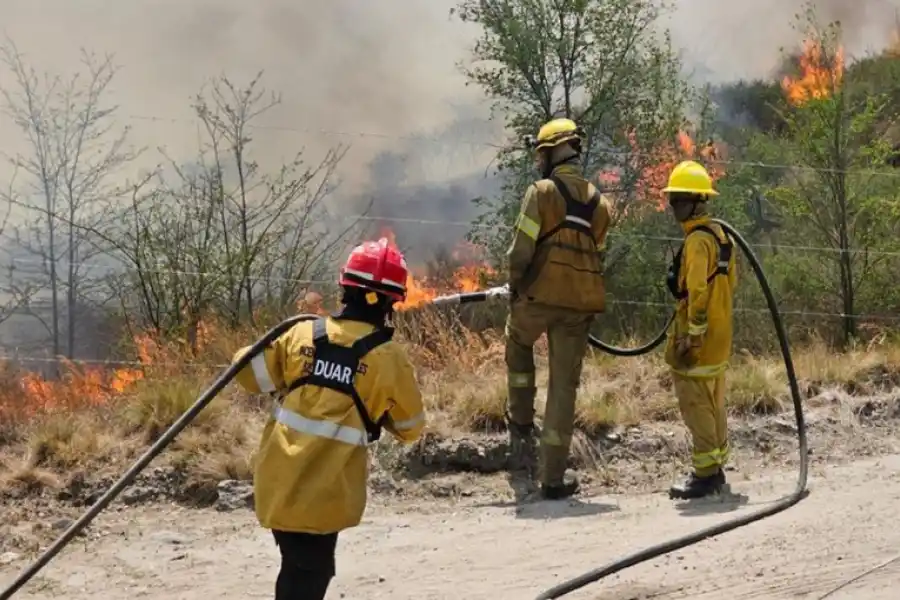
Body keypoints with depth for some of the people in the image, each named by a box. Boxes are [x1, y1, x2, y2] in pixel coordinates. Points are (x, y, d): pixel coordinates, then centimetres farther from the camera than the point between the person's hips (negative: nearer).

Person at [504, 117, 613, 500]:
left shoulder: (542, 193, -7)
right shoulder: (599, 203, 9)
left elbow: (521, 251, -10)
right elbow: (596, 256, 12)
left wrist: (515, 288, 6)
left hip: (540, 296, -3)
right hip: (580, 305, 3)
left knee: (518, 343, 30)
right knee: (564, 386, 6)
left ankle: (522, 423, 25)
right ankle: (553, 479, 6)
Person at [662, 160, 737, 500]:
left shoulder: (698, 240, -18)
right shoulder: (719, 235, 13)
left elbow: (697, 292, -23)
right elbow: (730, 282, 20)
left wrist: (691, 337, -22)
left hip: (699, 339, -10)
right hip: (719, 337, 10)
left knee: (696, 405, -7)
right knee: (713, 403, 17)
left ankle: (705, 474, -7)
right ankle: (716, 467, 24)